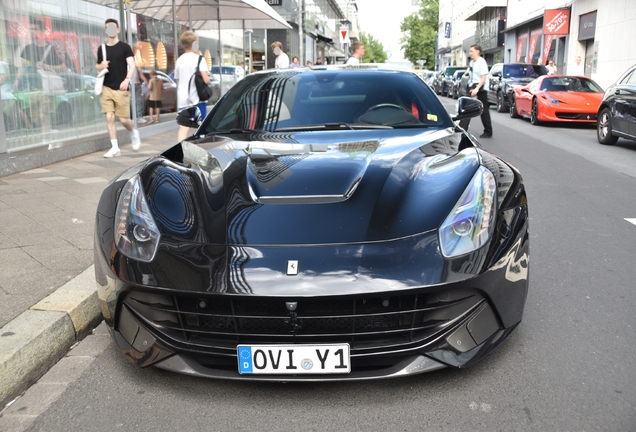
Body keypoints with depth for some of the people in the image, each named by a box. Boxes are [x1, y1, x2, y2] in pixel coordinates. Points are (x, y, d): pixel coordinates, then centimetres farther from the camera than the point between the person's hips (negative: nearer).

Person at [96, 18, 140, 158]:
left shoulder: (125, 47, 1)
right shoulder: (101, 49, 12)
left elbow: (132, 65, -8)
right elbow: (98, 67, 20)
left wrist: (127, 79, -24)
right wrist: (101, 66, -5)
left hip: (121, 89, -3)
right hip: (107, 88, 3)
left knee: (123, 119, -3)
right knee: (109, 118, -5)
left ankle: (134, 133, 29)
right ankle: (114, 147, 1)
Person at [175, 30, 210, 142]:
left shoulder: (179, 60, 10)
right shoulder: (198, 59, -6)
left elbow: (177, 80, 16)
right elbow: (205, 80, -15)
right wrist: (208, 79, 6)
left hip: (182, 99, 4)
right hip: (197, 98, -4)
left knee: (183, 127, -3)